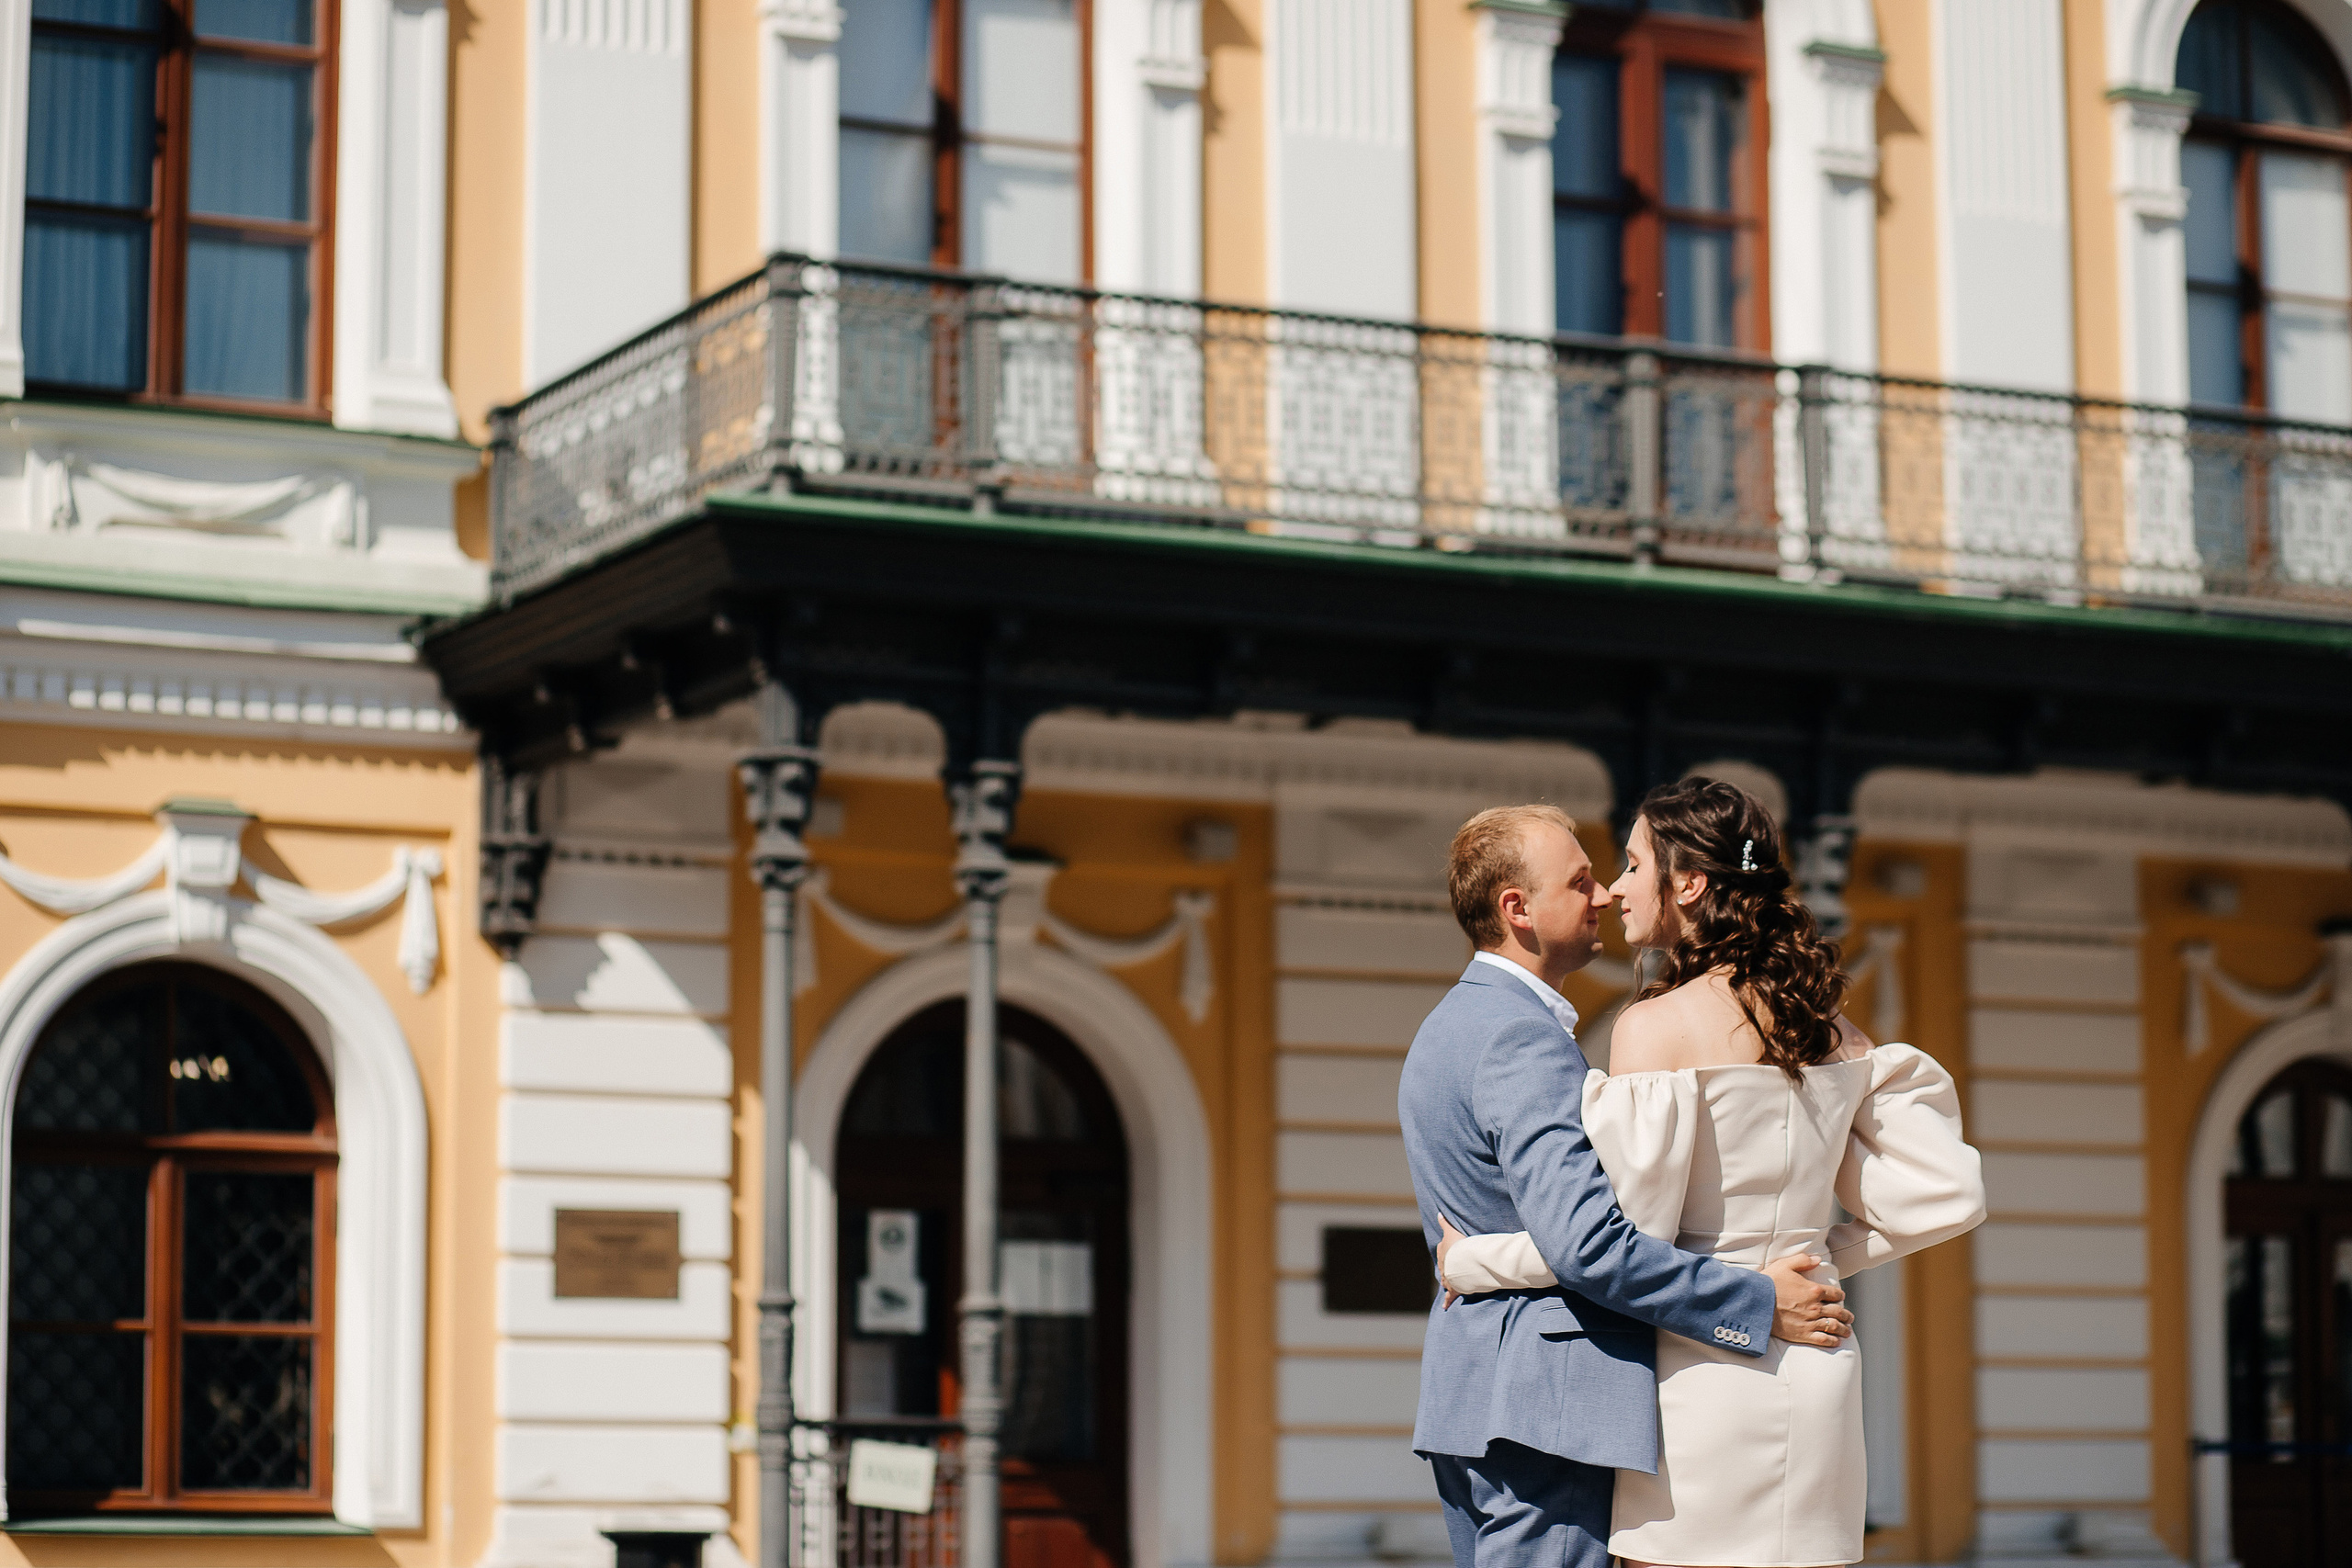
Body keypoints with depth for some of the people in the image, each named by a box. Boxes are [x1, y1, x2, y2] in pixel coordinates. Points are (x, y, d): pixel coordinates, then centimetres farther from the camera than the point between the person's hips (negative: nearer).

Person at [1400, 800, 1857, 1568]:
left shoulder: (1446, 1028, 18)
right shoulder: (1519, 1035, -15)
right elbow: (1582, 1243, -24)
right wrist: (1760, 1302, -17)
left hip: (1469, 1392, 11)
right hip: (1544, 1404, -11)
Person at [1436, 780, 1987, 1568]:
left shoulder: (1657, 1028, -10)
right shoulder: (1830, 1028, 10)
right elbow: (1942, 1197, 8)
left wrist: (1469, 1260, 0)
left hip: (1705, 1371, -7)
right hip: (1816, 1378, 7)